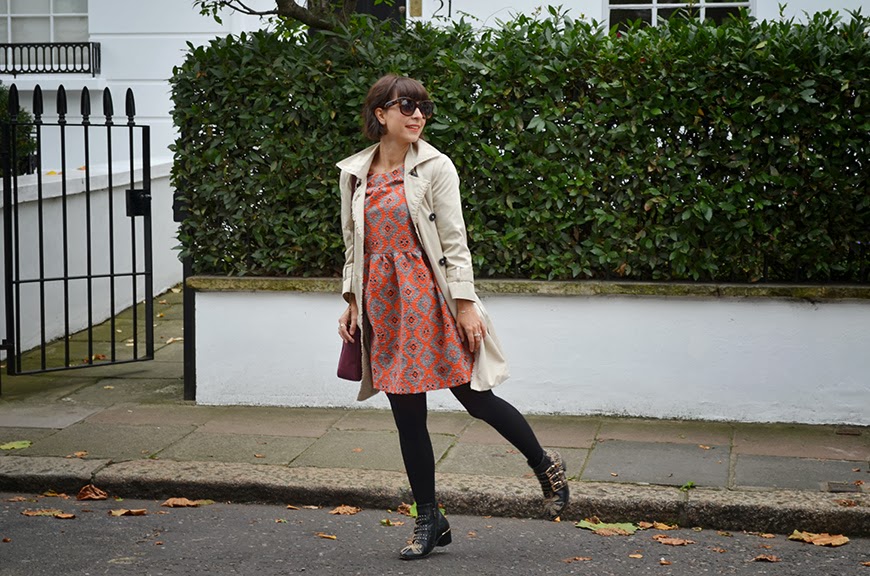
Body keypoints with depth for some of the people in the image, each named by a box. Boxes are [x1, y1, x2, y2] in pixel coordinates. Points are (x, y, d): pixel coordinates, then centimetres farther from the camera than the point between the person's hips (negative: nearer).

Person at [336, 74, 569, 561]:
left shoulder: (435, 167, -3)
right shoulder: (354, 173, 9)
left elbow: (455, 240, -6)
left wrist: (465, 303, -11)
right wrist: (352, 301, 11)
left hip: (428, 296, -4)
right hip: (382, 301, 4)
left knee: (475, 398, -1)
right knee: (408, 416, 6)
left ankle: (546, 466, 23)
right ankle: (430, 522, 18)